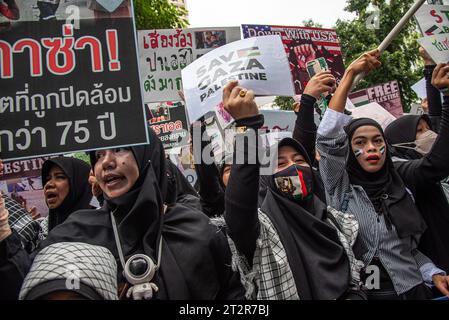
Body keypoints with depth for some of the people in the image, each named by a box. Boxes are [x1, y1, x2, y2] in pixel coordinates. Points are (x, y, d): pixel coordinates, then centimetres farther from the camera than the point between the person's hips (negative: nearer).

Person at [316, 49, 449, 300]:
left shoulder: (401, 192, 4)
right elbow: (327, 139, -26)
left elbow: (410, 250, 14)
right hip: (358, 293, -3)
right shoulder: (341, 188, -10)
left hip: (413, 291, 4)